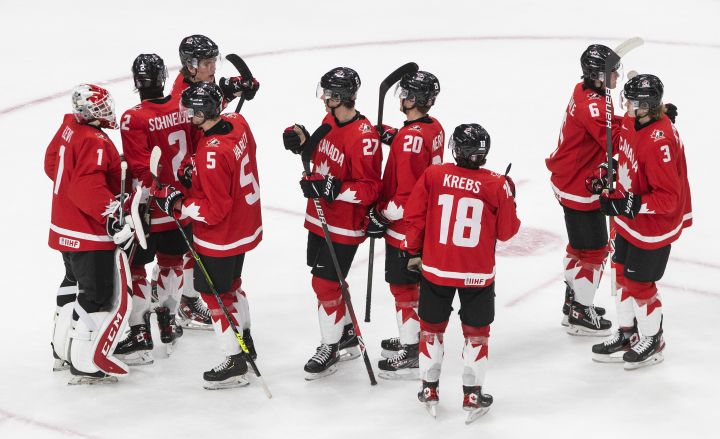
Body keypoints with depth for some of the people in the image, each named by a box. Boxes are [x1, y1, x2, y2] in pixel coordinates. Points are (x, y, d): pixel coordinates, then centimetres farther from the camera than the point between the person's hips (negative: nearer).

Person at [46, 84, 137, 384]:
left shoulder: (69, 127, 3)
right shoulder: (95, 143, -24)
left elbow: (52, 163, 16)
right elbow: (88, 187, -33)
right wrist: (113, 215, -31)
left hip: (65, 229, 10)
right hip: (90, 235, -10)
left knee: (79, 287, 25)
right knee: (100, 297, -4)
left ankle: (64, 348, 36)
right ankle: (84, 364, -2)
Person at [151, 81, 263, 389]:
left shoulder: (212, 153, -33)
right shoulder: (238, 123, -7)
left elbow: (214, 211, -28)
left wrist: (178, 204, -20)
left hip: (221, 238, -9)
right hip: (246, 224, 9)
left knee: (214, 294, 6)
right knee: (230, 283, 27)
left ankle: (235, 363, 13)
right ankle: (245, 341, 43)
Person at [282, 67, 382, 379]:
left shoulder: (364, 137, -24)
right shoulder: (330, 121, 3)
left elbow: (369, 189, -23)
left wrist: (331, 189, -32)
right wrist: (303, 142, 0)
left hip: (343, 226, -9)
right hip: (320, 218, 9)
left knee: (326, 283, -4)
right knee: (327, 279, 19)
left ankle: (330, 348, 12)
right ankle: (347, 337, 37)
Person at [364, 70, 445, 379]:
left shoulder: (410, 138, -27)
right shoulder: (434, 127, 2)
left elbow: (408, 193, -27)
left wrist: (382, 215, -16)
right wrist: (393, 136, 5)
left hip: (405, 226, -10)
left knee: (403, 286, 1)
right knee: (417, 283, 22)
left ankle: (411, 355, 7)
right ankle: (411, 338, 37)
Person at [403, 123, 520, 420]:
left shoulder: (432, 176, -8)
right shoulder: (497, 186, -10)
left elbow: (414, 217, -2)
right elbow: (506, 232, -2)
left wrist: (414, 251, 13)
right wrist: (509, 198, 14)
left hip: (436, 268, 1)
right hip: (478, 274, -1)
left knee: (431, 326, 17)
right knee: (476, 331, 13)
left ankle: (429, 390, 25)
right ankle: (472, 395, 17)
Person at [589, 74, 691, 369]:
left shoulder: (660, 143, -33)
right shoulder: (633, 122, -6)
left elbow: (668, 198, -30)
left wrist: (628, 204, -32)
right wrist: (609, 173, 1)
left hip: (653, 226, -9)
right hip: (630, 217, 9)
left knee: (639, 284, 5)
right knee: (624, 275, 19)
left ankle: (652, 342, 26)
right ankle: (628, 334, 36)